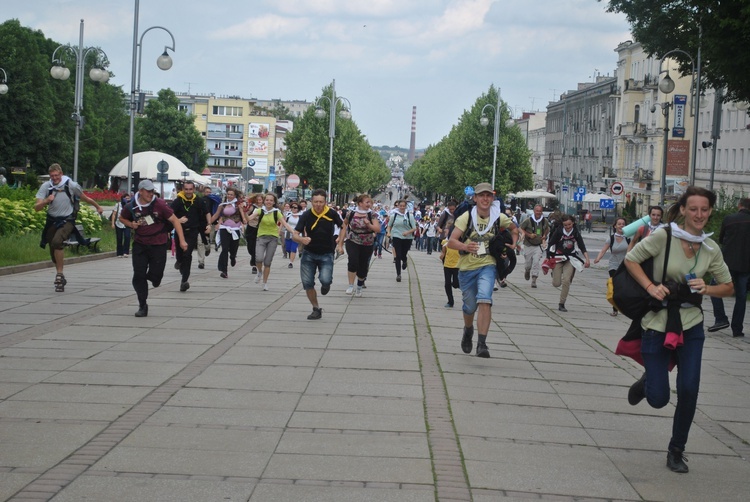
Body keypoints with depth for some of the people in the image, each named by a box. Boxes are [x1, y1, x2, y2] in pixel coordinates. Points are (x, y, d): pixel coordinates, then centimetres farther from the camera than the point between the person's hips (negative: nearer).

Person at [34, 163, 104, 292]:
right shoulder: (46, 186, -4)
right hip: (52, 221, 4)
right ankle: (60, 277, 29)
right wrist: (46, 201, -28)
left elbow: (85, 198, 11)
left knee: (57, 241, -29)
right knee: (53, 252, 8)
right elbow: (36, 207, -8)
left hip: (67, 221, -4)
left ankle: (59, 274, -22)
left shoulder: (71, 185, -8)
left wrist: (98, 207, 24)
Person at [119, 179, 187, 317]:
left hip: (158, 245, -1)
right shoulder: (131, 207, -4)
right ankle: (142, 306, 10)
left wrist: (182, 240, -14)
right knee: (138, 276, -3)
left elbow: (175, 220, -8)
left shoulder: (160, 204, -10)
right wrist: (131, 224, -6)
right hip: (140, 245, 2)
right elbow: (122, 218, 17)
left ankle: (151, 276, 37)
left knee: (155, 276, -2)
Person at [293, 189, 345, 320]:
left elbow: (343, 226, 9)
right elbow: (295, 235, -14)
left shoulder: (332, 214, -10)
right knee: (307, 283, -2)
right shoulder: (306, 215, -11)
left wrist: (340, 244, 5)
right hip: (309, 254, 2)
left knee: (325, 280, -22)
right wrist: (302, 239, -37)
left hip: (326, 254, -1)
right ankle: (316, 309, 16)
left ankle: (326, 284, 17)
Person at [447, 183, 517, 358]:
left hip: (487, 266, 0)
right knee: (470, 307, 12)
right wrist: (465, 246, -37)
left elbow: (514, 229, 19)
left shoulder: (499, 217, -4)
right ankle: (468, 330, 47)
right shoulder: (466, 217, -11)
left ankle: (482, 344, -23)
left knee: (485, 300, -23)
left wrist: (513, 244, 1)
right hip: (467, 267, 0)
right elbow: (451, 241, -18)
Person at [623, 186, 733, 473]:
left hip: (691, 326, 3)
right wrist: (650, 286, -17)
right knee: (658, 399, -3)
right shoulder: (664, 237, -13)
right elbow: (630, 260, -3)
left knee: (689, 390, -5)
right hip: (657, 324, -3)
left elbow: (728, 287, 9)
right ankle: (646, 382, 36)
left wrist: (706, 289, -12)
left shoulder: (711, 249, -1)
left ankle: (676, 451, 17)